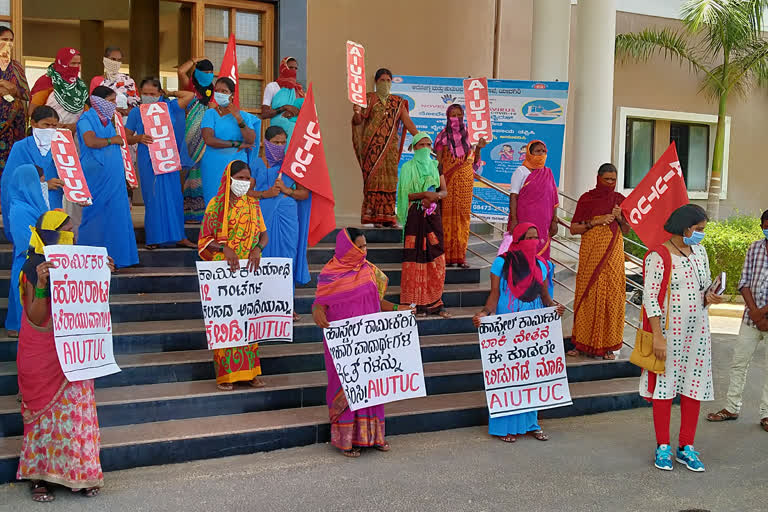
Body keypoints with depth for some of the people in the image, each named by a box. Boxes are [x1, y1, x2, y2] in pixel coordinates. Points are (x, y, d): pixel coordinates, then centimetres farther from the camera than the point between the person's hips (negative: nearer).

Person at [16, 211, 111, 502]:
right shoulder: (33, 269, -10)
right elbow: (36, 319, -16)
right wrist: (41, 284, -29)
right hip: (43, 353, -4)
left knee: (76, 408, 4)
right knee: (45, 410, 2)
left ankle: (77, 473, 14)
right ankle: (40, 476, 14)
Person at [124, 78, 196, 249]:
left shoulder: (169, 107, 6)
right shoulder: (136, 113, 4)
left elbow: (190, 95, 2)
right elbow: (127, 137, 7)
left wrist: (169, 94, 8)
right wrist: (139, 138, -13)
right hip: (148, 161, -1)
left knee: (173, 196, 3)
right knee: (153, 198, -1)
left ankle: (179, 236, 8)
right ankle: (154, 238, 4)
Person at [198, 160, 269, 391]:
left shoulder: (253, 204, 9)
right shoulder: (216, 204, -2)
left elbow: (264, 235, 9)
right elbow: (205, 239, -4)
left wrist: (258, 248, -12)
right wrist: (225, 248, -21)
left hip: (249, 270, 4)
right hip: (224, 270, -4)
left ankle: (249, 370, 14)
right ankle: (225, 373, 3)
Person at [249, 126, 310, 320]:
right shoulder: (257, 163, 5)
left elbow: (305, 193, 9)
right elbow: (246, 191, 0)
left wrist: (287, 190, -7)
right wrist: (265, 194, -15)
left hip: (288, 216, 2)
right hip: (264, 216, -2)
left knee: (288, 258, 1)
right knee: (264, 256, -3)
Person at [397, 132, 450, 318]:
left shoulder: (435, 166, 14)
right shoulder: (408, 167, 3)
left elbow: (444, 191, 10)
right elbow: (405, 194, -5)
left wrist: (435, 196, -12)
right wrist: (425, 194, -18)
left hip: (433, 215, 4)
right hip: (415, 216, -3)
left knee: (435, 259, -1)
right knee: (416, 258, -5)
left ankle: (434, 303, 5)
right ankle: (417, 305, -2)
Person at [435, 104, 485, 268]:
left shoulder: (467, 136, 13)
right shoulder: (443, 137, 3)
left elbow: (474, 161, 15)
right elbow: (438, 162, -1)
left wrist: (478, 148, -2)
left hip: (465, 181, 3)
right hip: (449, 180, -3)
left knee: (463, 215, 0)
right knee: (447, 215, -6)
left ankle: (461, 256, 3)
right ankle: (447, 256, -3)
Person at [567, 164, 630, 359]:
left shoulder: (620, 200, 8)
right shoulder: (586, 199, 2)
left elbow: (627, 230, 13)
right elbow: (573, 229, 0)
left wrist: (619, 218, -7)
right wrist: (595, 222, -13)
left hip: (613, 255, 2)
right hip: (590, 254, -1)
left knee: (611, 295, 0)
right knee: (587, 295, -2)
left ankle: (608, 345, 7)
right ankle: (581, 342, 6)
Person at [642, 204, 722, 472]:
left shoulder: (700, 252, 9)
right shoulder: (658, 257, -11)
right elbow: (650, 298, -13)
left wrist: (708, 298, -5)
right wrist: (658, 337, -18)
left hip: (698, 330, 6)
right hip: (669, 331, -6)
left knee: (695, 387, 7)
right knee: (665, 385, 3)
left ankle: (686, 447, 19)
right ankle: (663, 447, 16)